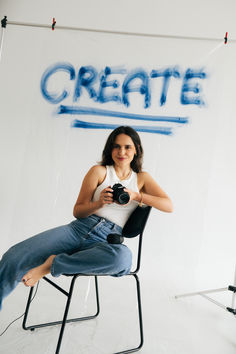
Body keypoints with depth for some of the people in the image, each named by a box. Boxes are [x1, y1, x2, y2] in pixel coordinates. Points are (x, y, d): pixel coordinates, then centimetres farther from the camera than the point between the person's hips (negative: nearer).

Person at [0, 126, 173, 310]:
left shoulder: (142, 178, 14)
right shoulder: (99, 171, 11)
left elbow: (169, 206, 0)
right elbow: (77, 211, 8)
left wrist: (136, 195, -13)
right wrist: (99, 203, -13)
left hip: (107, 241, 0)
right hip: (79, 229, 1)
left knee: (123, 257, -39)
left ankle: (52, 264, -20)